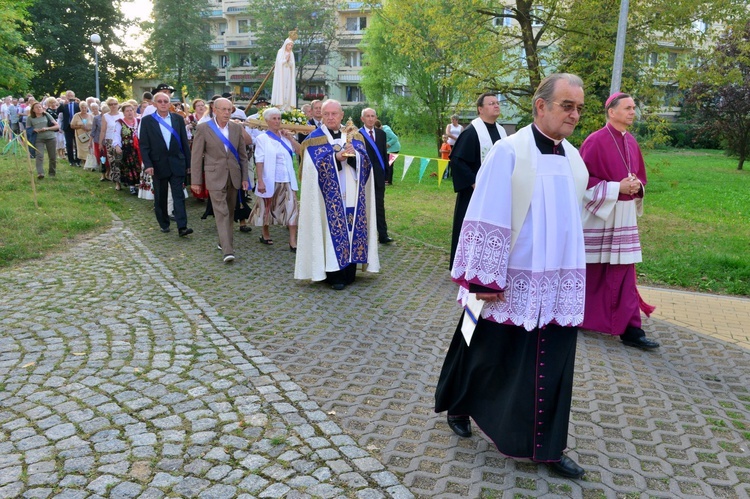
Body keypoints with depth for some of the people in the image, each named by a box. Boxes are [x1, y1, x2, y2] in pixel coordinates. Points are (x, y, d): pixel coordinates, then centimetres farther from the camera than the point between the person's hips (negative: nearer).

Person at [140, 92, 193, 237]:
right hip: (158, 164, 0)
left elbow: (184, 142, 7)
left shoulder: (178, 119, 5)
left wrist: (188, 163, 4)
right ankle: (164, 224, 24)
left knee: (179, 195, -5)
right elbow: (143, 145, -3)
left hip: (177, 164, 1)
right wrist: (147, 164, -14)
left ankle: (182, 227, -9)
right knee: (160, 197, 10)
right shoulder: (147, 120, 0)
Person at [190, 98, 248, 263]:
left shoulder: (237, 128, 6)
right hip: (215, 177, -4)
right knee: (221, 213, -11)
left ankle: (224, 242, 29)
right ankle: (228, 250, -15)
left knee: (230, 212, 13)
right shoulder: (203, 128, -5)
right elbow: (196, 156, -3)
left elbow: (242, 155, 11)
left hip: (233, 176, 4)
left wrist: (245, 178, 7)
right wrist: (196, 181, -5)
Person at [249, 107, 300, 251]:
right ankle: (265, 234, 33)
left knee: (291, 209, -6)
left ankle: (293, 242, -6)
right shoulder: (262, 138, -3)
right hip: (270, 179, -3)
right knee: (267, 208, 11)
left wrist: (291, 138, -6)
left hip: (287, 179, 3)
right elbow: (259, 161, -10)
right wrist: (260, 181, -17)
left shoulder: (285, 136, 10)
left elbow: (299, 151, 4)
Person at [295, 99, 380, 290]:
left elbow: (365, 162, 4)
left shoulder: (354, 136, 14)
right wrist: (336, 157, -21)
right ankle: (334, 275, 1)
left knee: (353, 230, 4)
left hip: (352, 196, 4)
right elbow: (315, 166, -10)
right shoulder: (315, 139, 3)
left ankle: (349, 273, 13)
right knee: (333, 231, -6)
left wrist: (353, 154, -16)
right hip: (330, 197, -3)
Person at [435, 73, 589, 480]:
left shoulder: (573, 160, 7)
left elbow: (571, 219, 15)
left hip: (560, 285, 6)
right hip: (513, 283, -6)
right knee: (488, 354, 11)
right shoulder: (510, 152, -13)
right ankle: (456, 405, 37)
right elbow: (487, 218, -15)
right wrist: (486, 279, -17)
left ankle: (547, 446, 25)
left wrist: (574, 275, 17)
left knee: (552, 367, 10)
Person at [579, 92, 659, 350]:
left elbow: (640, 176, 19)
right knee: (589, 270, 7)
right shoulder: (595, 141, -11)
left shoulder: (631, 142, 10)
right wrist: (617, 187, -18)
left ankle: (630, 329, 6)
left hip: (624, 216, 6)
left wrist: (637, 187, -4)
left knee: (623, 272, 4)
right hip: (597, 215, -6)